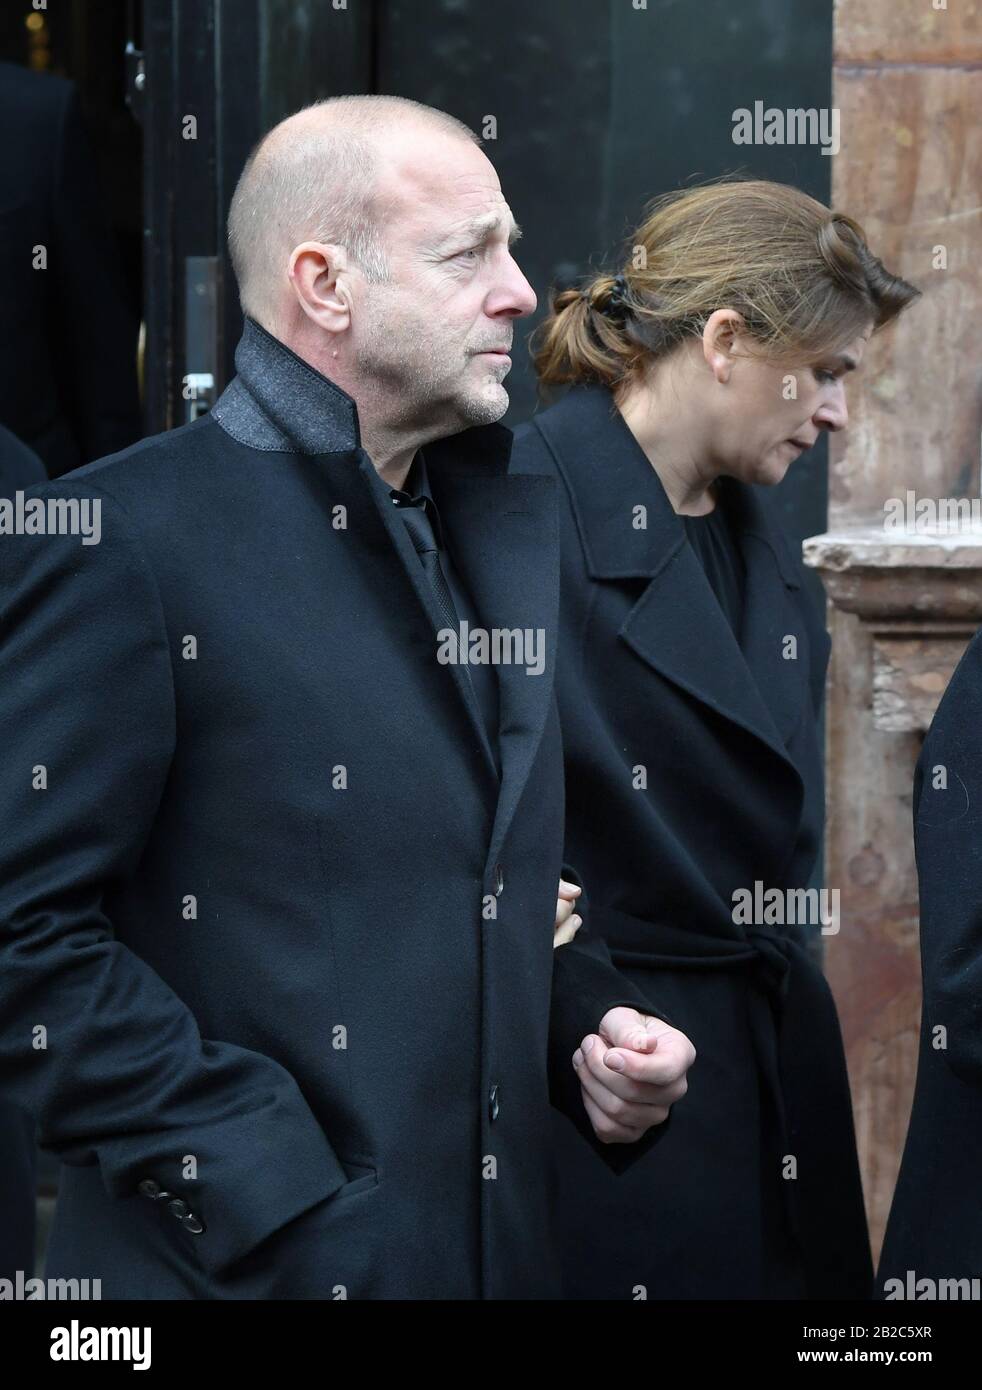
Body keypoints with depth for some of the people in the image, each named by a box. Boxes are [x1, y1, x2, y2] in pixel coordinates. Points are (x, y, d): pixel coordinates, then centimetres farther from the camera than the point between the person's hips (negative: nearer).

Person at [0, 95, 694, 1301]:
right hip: (255, 1264, -7)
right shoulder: (120, 536, -13)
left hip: (499, 1246, 7)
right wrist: (273, 1205, -19)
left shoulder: (512, 522, 11)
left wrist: (592, 1026, 3)